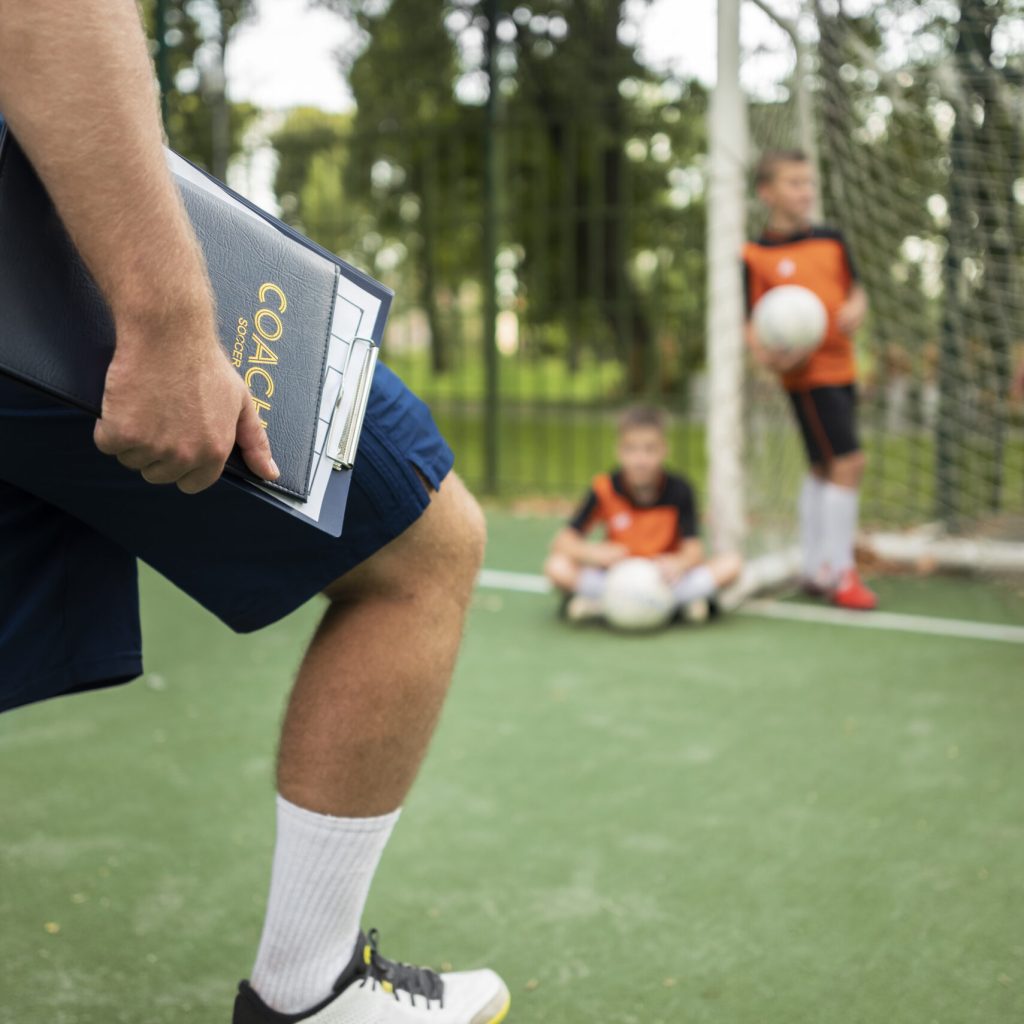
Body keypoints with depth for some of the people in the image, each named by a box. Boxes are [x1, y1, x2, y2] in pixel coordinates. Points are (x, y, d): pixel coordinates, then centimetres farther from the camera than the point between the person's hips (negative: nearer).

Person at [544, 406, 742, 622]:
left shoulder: (678, 490, -8)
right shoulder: (605, 489, -9)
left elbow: (693, 548, -13)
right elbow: (562, 542, -10)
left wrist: (680, 563, -37)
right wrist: (592, 552, -31)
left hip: (664, 578, 1)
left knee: (730, 564, -23)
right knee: (557, 566, -26)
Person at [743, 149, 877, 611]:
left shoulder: (831, 239, 9)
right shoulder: (755, 256, -7)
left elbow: (856, 289, 16)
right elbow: (751, 323, -8)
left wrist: (855, 309, -7)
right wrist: (767, 354, -27)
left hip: (842, 367, 7)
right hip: (806, 372, -7)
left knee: (824, 468, 13)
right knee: (848, 461, -13)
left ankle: (814, 569, 25)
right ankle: (841, 572, -1)